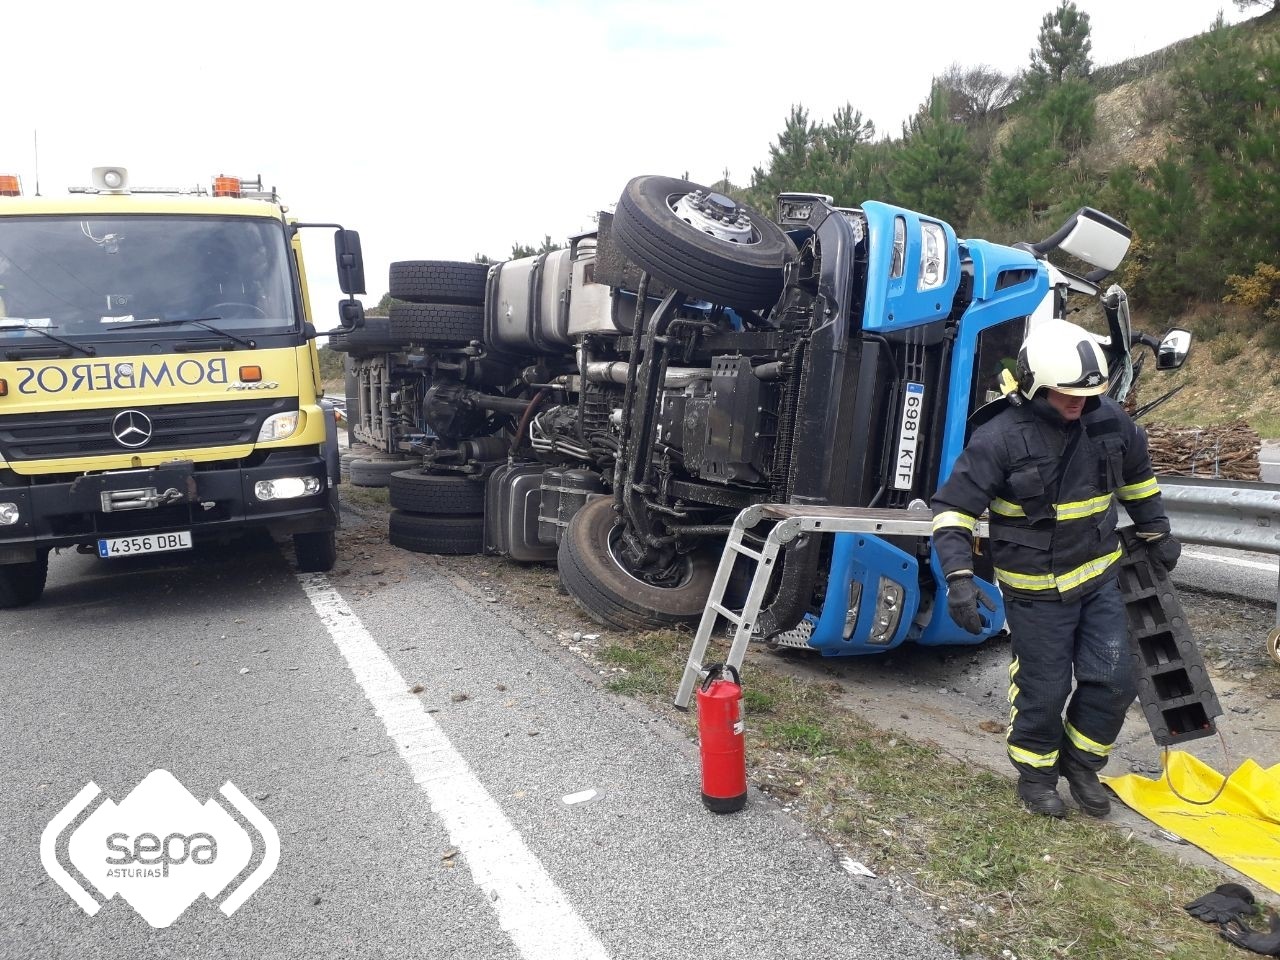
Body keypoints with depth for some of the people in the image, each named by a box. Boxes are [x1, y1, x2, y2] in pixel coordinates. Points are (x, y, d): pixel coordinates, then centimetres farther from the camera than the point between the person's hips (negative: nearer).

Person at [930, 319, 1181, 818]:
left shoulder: (1109, 420, -5)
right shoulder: (999, 439, -22)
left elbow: (1137, 475, 16)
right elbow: (953, 508, -19)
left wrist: (1156, 533, 22)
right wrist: (959, 577, -28)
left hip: (1099, 577, 5)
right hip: (1036, 590, -5)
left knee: (1113, 681, 8)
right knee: (1043, 689, 6)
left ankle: (1081, 762, 32)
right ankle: (1035, 772, 30)